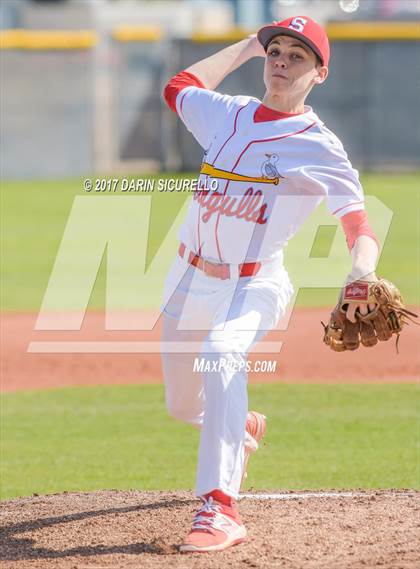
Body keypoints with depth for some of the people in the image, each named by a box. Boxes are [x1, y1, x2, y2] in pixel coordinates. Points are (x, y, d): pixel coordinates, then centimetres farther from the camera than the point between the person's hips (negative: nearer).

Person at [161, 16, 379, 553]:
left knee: (220, 352, -37)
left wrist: (362, 272, -39)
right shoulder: (229, 114, 6)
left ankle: (220, 509, -43)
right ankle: (243, 429, 55)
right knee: (182, 405, 17)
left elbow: (359, 225, -18)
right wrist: (245, 46, 24)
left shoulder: (320, 147, -10)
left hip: (253, 286, -6)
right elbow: (178, 87, 28)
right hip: (189, 280, 6)